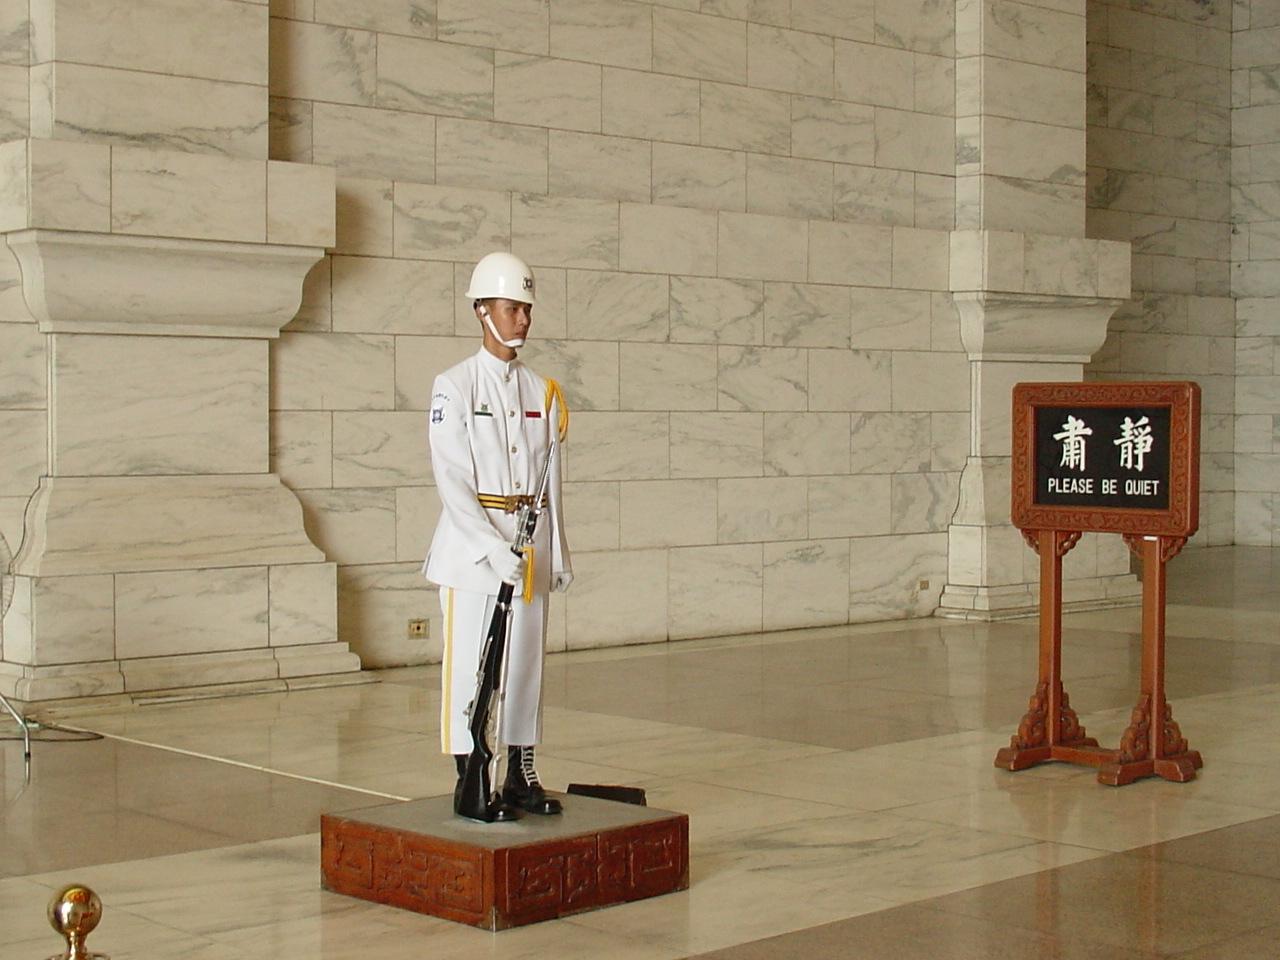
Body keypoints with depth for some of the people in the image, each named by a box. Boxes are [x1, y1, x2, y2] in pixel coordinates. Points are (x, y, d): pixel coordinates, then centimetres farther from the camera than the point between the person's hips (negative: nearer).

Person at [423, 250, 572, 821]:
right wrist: (494, 549, -17)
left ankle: (521, 777, 19)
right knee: (469, 665, -1)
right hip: (472, 547, -5)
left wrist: (557, 552, 10)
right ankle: (468, 783, 6)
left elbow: (551, 480, 14)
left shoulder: (543, 392, 11)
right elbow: (451, 480, -11)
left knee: (527, 662, 9)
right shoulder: (454, 386, -5)